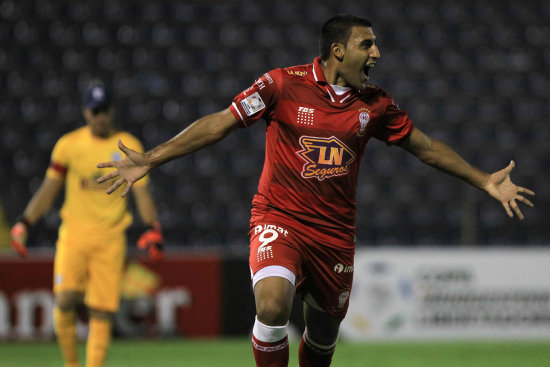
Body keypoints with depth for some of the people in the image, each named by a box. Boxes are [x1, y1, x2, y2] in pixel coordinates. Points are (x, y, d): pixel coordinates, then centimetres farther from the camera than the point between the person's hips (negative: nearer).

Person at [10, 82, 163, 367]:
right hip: (74, 234, 0)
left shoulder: (129, 146, 5)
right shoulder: (68, 144, 5)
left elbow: (141, 193, 4)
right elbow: (48, 191, 8)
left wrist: (153, 229, -12)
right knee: (65, 300, -17)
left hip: (111, 239, 0)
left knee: (102, 311, -5)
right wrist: (24, 224, -3)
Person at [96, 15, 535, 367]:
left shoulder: (375, 103, 4)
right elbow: (219, 124, -7)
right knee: (272, 305, -29)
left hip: (335, 233, 4)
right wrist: (149, 160, -12)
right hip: (279, 220, -4)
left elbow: (425, 146, 17)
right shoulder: (283, 84, -8)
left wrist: (484, 181, 16)